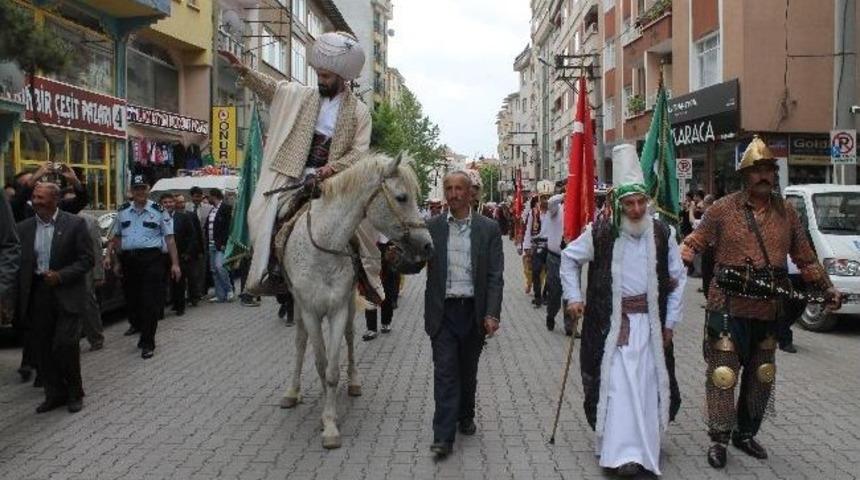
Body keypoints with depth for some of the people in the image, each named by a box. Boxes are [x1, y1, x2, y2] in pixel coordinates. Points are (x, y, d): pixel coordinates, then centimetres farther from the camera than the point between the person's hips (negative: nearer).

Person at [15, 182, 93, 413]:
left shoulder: (75, 224, -4)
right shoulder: (23, 228, 7)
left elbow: (87, 260, -5)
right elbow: (19, 264, 9)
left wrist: (61, 276, -16)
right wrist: (19, 297, -3)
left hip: (67, 295, -4)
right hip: (37, 295, 4)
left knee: (65, 345, -9)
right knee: (44, 349, 8)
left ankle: (74, 393, 11)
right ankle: (54, 394, 22)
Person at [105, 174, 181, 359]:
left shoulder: (158, 211, 1)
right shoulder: (123, 211, 13)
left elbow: (169, 238, 0)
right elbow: (116, 238, 21)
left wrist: (175, 263, -6)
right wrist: (110, 256, 10)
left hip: (151, 259, -4)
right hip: (128, 259, 4)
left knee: (150, 302, -5)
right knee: (130, 297, 14)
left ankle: (147, 343, 2)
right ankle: (136, 324, 40)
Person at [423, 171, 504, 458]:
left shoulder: (489, 229, 1)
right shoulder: (432, 227, 3)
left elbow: (495, 276, -2)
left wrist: (492, 314, -11)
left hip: (473, 312, 1)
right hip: (443, 312, -1)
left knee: (468, 371, 15)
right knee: (445, 372, -3)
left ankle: (465, 417, 36)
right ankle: (444, 436, 0)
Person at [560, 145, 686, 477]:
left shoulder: (662, 234, 0)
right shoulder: (600, 233, -6)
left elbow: (678, 278, 7)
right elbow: (569, 258, 8)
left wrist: (670, 322, 4)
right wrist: (573, 297, 1)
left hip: (650, 321, 2)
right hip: (611, 321, -2)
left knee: (648, 383, 7)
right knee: (617, 384, -4)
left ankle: (644, 447, 24)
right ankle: (623, 453, 1)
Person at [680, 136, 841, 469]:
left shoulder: (786, 212, 7)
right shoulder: (722, 209, -5)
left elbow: (805, 259, 15)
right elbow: (693, 244, -2)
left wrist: (827, 289, 9)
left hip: (769, 311, 5)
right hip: (729, 309, -5)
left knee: (761, 376, 16)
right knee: (723, 375, -3)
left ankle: (746, 434, 33)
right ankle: (719, 440, 11)